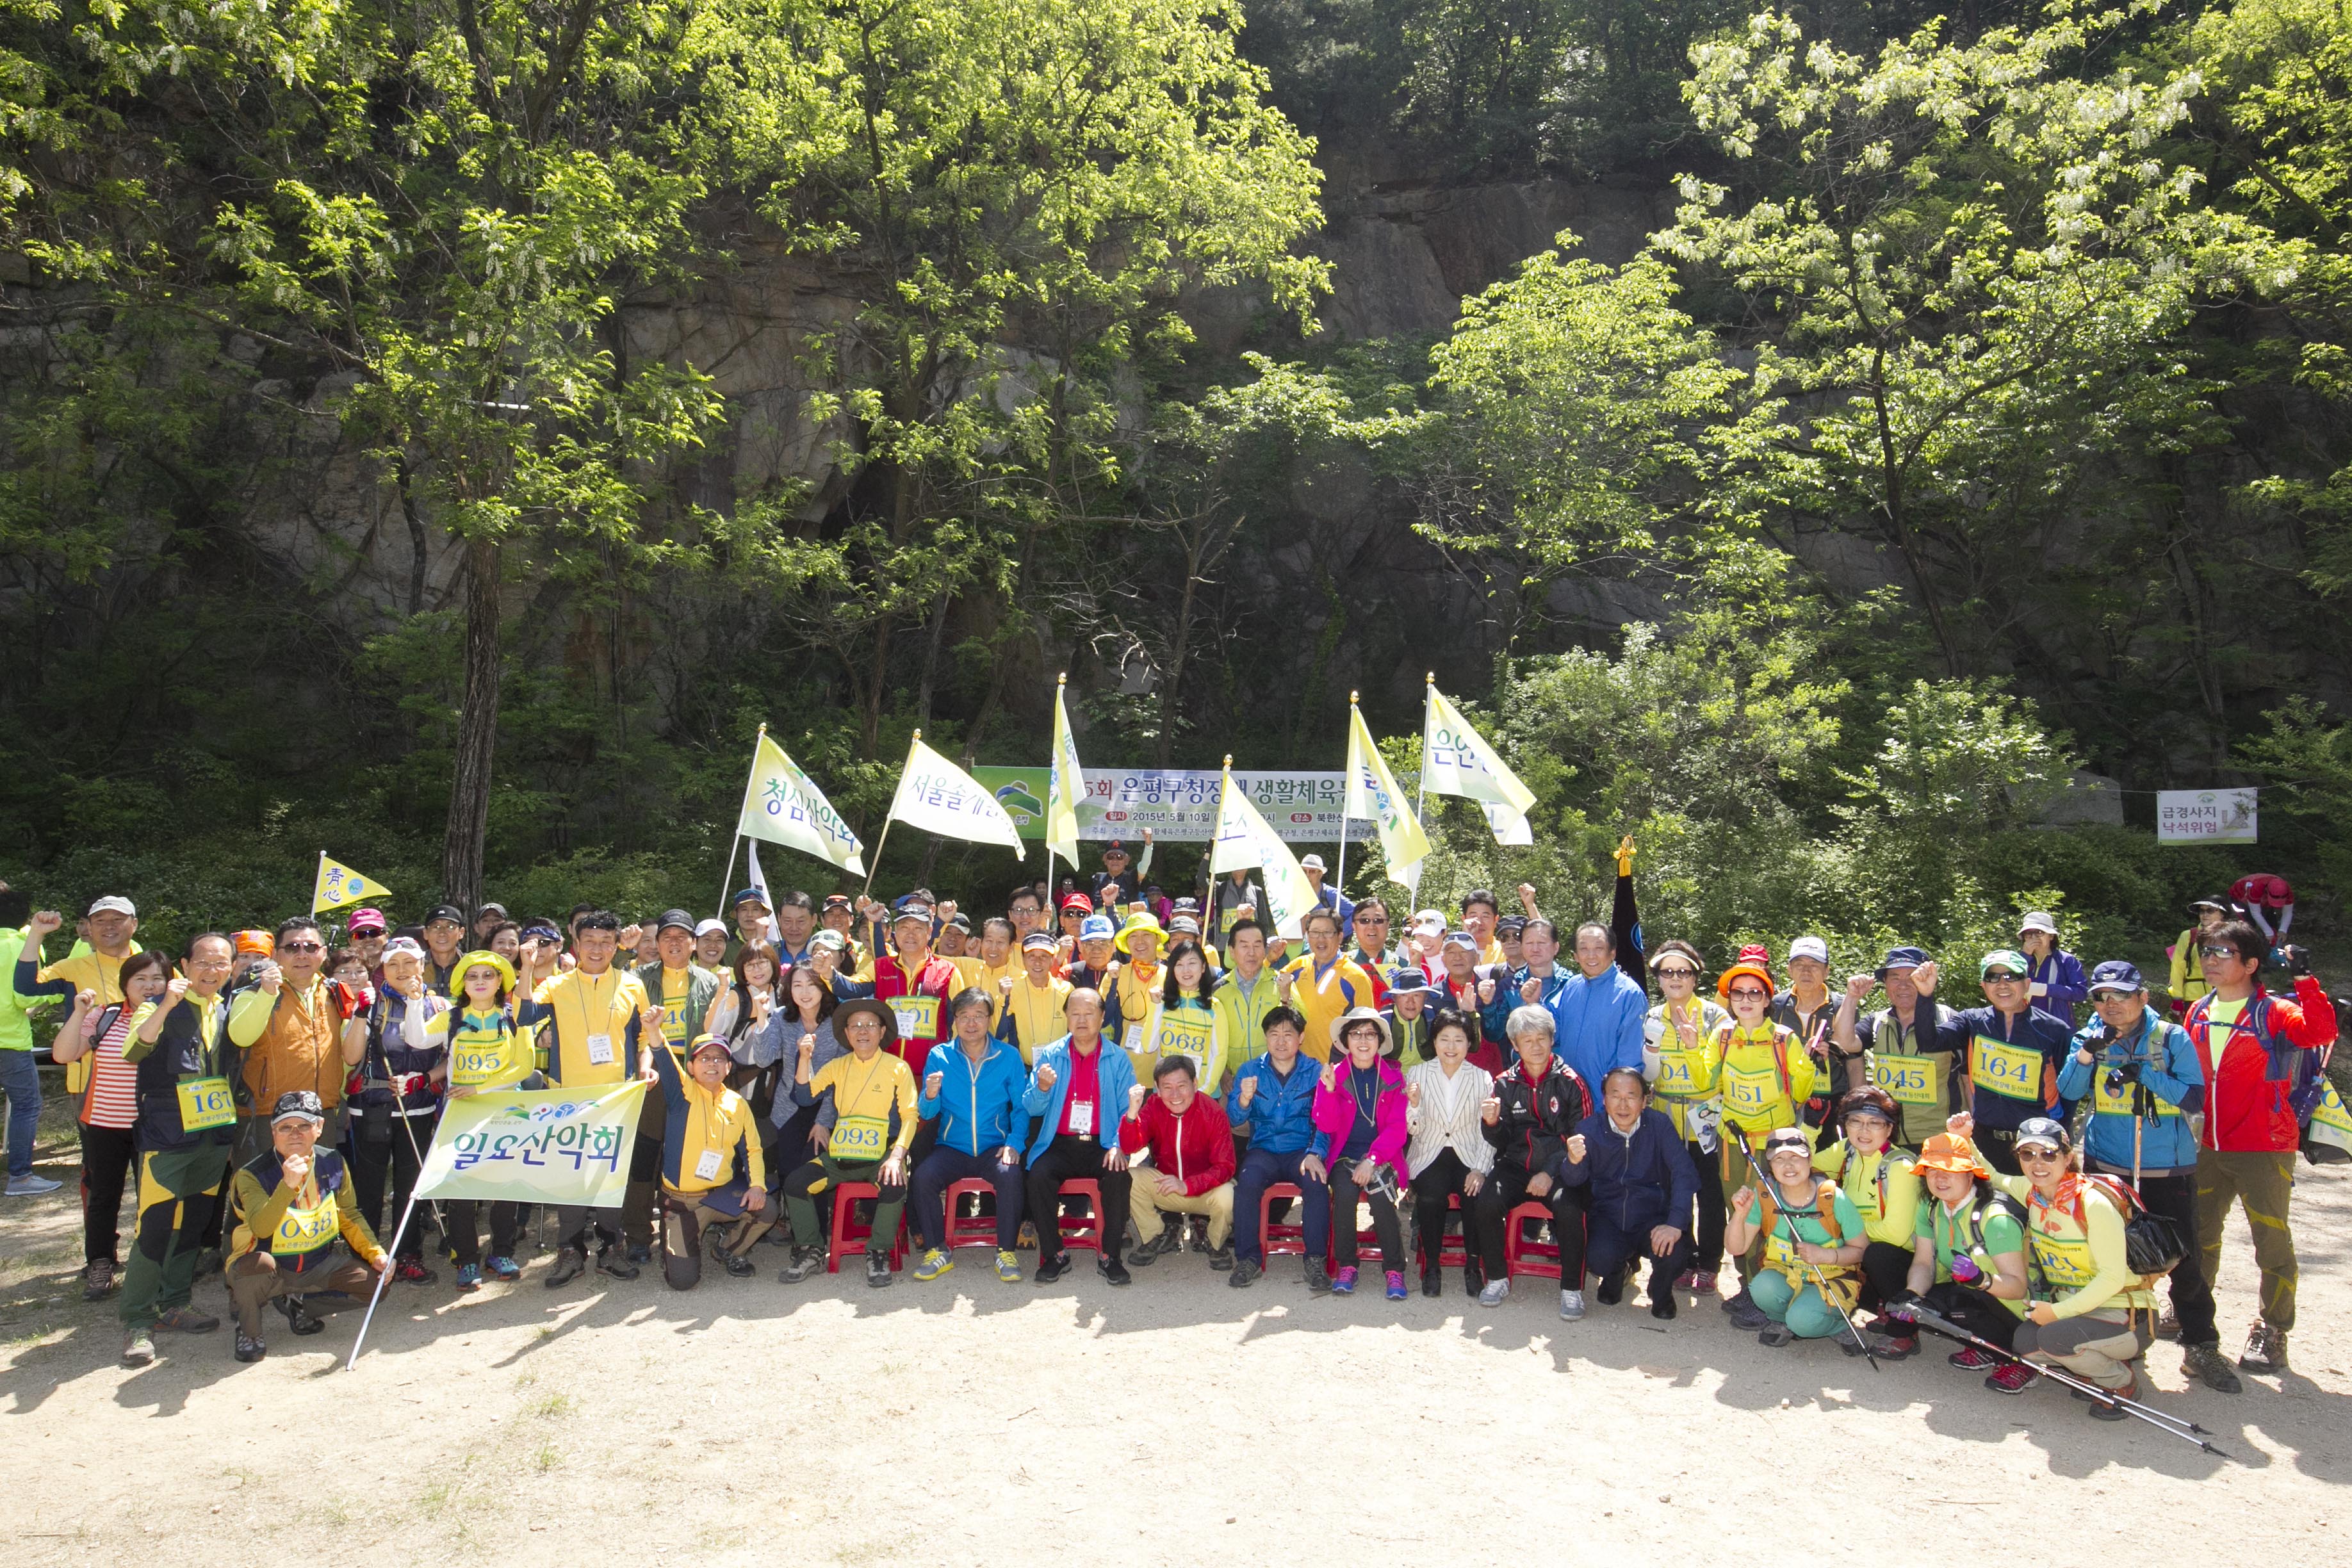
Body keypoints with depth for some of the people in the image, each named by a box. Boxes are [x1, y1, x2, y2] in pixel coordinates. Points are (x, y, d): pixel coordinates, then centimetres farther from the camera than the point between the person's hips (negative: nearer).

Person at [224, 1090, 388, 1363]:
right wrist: (288, 1185, -45)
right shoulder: (252, 1174, -18)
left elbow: (349, 1217, 8)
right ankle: (248, 1330, -5)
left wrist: (376, 1253, -3)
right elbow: (260, 1229, -33)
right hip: (271, 1273, -4)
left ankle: (297, 1303, 11)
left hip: (317, 1267, 4)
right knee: (257, 1263, -37)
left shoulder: (333, 1164, -3)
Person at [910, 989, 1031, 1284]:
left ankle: (1007, 1252, -14)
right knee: (923, 1175, -27)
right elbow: (926, 1114, 3)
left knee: (1010, 1174, -32)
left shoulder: (1008, 1056, 2)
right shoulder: (939, 1056, 3)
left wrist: (1014, 1142, -14)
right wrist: (930, 1096, -20)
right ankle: (937, 1251, -8)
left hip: (994, 1147, -1)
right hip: (952, 1147, 1)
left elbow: (1021, 1106, 2)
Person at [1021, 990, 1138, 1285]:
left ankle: (1110, 1256, -11)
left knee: (1120, 1177, -29)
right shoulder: (1050, 1055, 7)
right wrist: (1042, 1088, -20)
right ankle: (1054, 1255, -10)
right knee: (1038, 1175, -28)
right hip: (1060, 1144, 1)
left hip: (1101, 1144, -1)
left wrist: (1119, 1145, -17)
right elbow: (1031, 1108, 3)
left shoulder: (1118, 1059, 4)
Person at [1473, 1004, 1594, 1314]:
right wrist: (1492, 1123, -14)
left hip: (1560, 1168, -2)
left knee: (1569, 1208, -32)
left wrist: (1551, 1172, -14)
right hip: (1516, 1165, 2)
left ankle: (1572, 1288, -12)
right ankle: (1496, 1278, -4)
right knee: (1487, 1202, -26)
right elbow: (1502, 1142, 9)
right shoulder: (1506, 1083, 8)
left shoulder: (1570, 1082, 0)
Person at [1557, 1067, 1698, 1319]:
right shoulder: (1589, 1128, -6)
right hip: (1607, 1215, 0)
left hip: (1652, 1216, 0)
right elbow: (1573, 1181, -11)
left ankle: (1661, 1290, 11)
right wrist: (1573, 1161, -37)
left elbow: (1685, 1173, -14)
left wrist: (1675, 1223, -28)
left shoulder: (1659, 1124, -6)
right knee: (1600, 1259, -29)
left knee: (1674, 1254, -30)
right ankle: (1617, 1272, 14)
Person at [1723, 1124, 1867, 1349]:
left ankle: (1840, 1325, 4)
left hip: (1832, 1278, -3)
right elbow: (1736, 1248, -9)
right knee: (1762, 1287, -31)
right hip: (1783, 1274, 3)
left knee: (1802, 1320, -31)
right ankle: (1784, 1322, 2)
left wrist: (1825, 1255, -24)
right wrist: (1740, 1214, -27)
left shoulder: (1834, 1199, -16)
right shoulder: (1763, 1195, -10)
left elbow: (1861, 1250, -6)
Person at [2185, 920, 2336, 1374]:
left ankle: (2272, 1329, 17)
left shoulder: (2274, 1013, -11)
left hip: (2264, 1149, -6)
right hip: (2208, 1148, 6)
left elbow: (2321, 1033, -31)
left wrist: (2305, 980, -34)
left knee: (2272, 1240, 1)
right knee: (2199, 1234, 17)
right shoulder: (2199, 1013, 7)